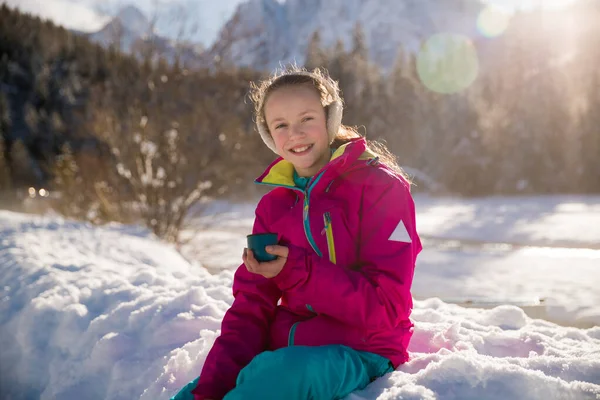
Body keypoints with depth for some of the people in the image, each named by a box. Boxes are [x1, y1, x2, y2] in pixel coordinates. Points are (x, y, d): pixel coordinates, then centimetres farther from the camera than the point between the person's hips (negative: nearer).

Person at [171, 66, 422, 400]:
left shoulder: (381, 188, -8)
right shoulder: (274, 205, 8)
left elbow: (386, 307, -13)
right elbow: (251, 307, 2)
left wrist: (298, 271, -22)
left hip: (361, 354, -4)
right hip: (286, 349, 4)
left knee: (279, 373, -34)